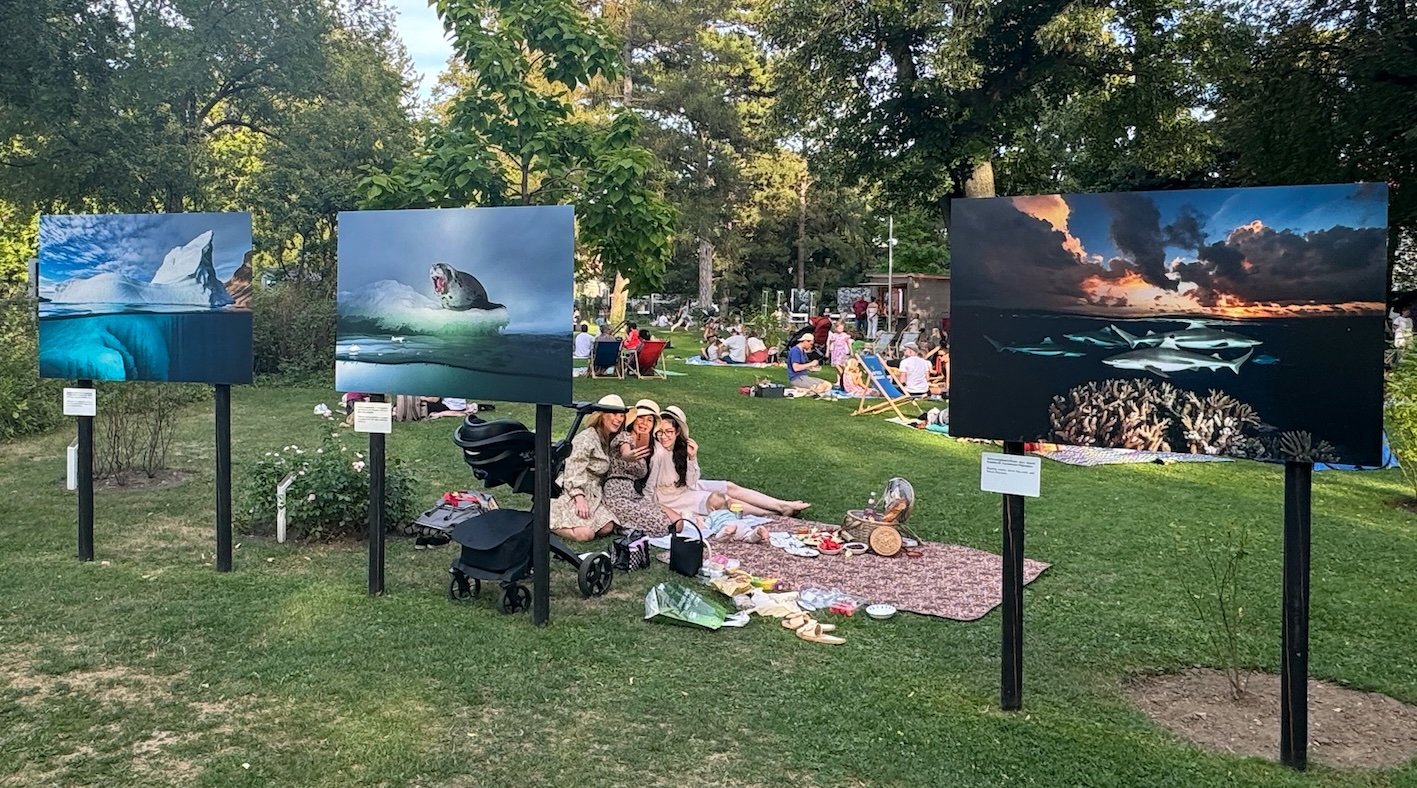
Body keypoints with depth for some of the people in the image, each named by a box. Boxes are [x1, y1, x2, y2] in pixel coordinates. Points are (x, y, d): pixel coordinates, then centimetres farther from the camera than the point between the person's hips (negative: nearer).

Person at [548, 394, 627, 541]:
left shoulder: (608, 441, 16)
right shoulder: (586, 438, -12)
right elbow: (573, 472, -18)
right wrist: (579, 498, -26)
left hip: (593, 495, 9)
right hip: (573, 493, -9)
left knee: (607, 528, -15)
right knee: (585, 534, -25)